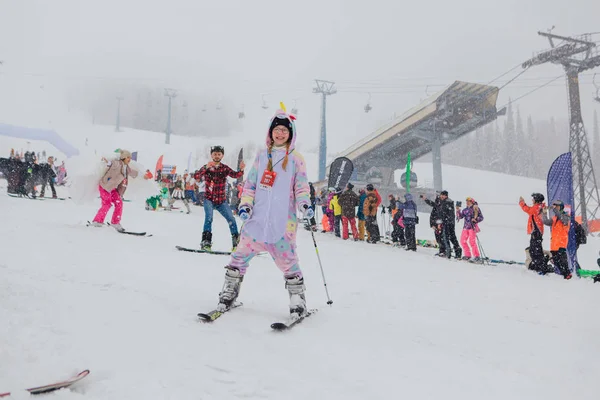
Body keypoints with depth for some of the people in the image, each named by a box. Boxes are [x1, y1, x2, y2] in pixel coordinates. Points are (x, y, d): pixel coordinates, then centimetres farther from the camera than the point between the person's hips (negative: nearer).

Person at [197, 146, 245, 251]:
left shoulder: (225, 168, 2)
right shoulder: (206, 168, -1)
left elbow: (235, 175, -15)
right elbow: (199, 177, -21)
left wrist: (241, 170, -37)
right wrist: (206, 168, -40)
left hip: (221, 201, 2)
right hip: (209, 199, -2)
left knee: (231, 219, -5)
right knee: (209, 217, -23)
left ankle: (236, 242, 7)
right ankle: (206, 242, -20)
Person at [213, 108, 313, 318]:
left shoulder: (296, 159, 5)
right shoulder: (261, 156, 12)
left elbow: (301, 186, 4)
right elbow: (250, 184, 14)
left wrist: (304, 204, -14)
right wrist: (245, 204, 0)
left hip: (283, 222, -3)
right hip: (257, 218, 3)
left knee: (288, 261, -4)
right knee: (240, 256, 3)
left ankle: (297, 300, 12)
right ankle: (229, 292, 21)